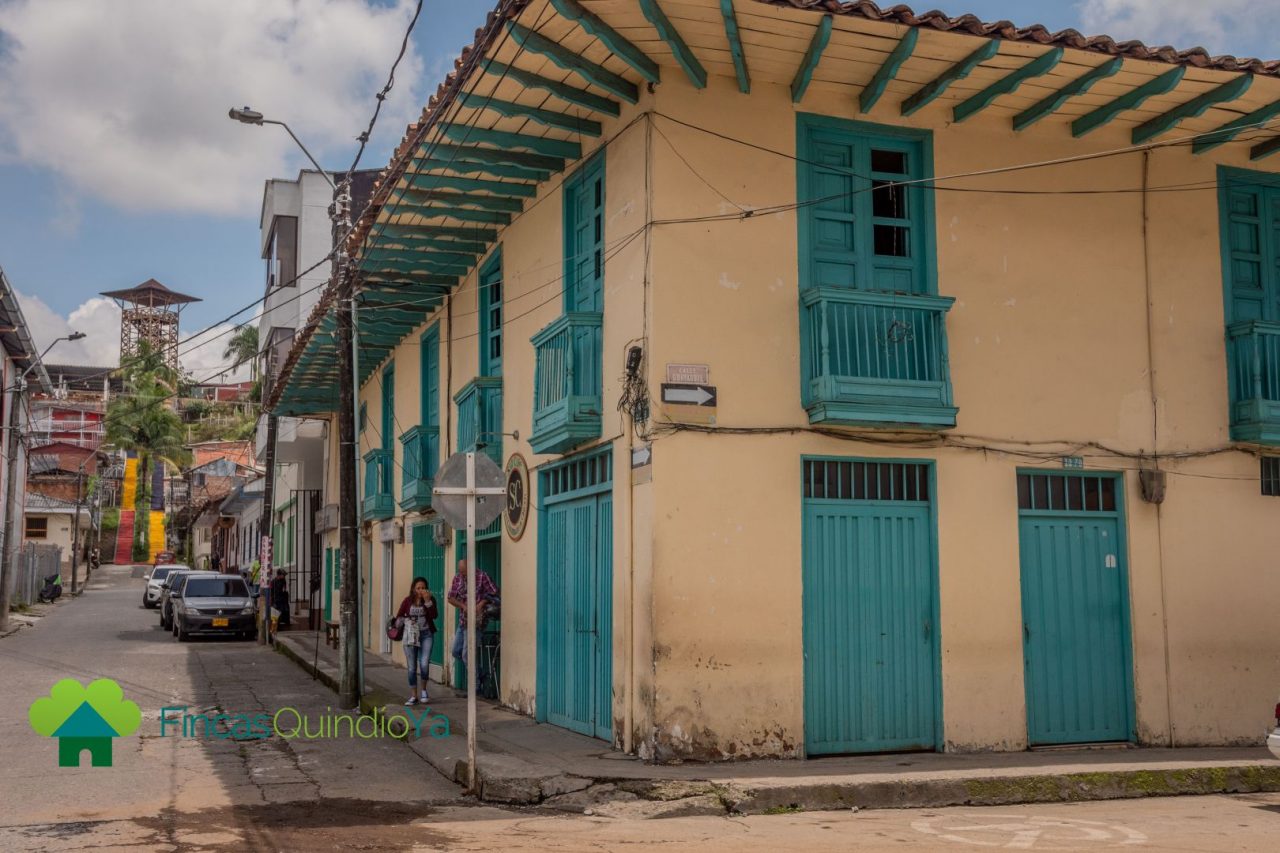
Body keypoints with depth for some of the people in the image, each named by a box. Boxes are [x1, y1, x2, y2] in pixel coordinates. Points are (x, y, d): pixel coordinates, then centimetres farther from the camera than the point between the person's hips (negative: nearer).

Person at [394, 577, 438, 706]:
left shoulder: (431, 599, 0)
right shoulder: (407, 601, 2)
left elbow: (434, 615, -15)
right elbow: (398, 616, 7)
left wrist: (427, 601, -21)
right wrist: (403, 621, -13)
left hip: (426, 634, -1)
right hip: (410, 636, 1)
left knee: (424, 664, -14)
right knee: (412, 667, 3)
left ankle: (424, 690, 11)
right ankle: (413, 696, 13)